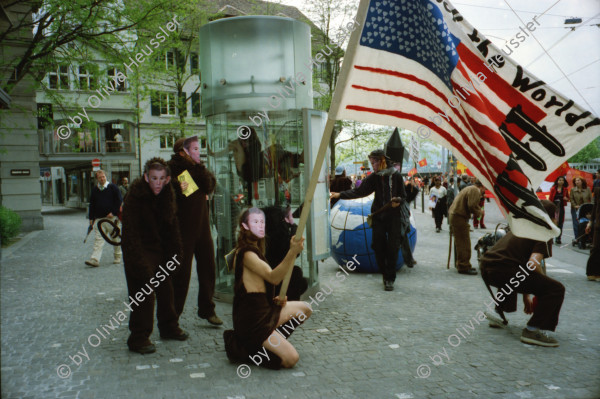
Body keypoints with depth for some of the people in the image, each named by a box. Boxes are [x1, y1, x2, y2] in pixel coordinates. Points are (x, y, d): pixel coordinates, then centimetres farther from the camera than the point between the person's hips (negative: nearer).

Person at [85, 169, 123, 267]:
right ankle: (95, 259, -13)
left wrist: (113, 212, -13)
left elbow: (119, 201, -4)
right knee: (98, 238, -6)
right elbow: (92, 204, 15)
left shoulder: (113, 187, -1)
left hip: (112, 217, -3)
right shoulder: (94, 190, 11)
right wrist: (91, 218, 9)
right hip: (99, 218, 3)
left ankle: (117, 257, 20)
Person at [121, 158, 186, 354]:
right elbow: (130, 233, -23)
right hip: (139, 251, -7)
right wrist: (140, 263, -28)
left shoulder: (167, 196, 1)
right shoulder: (135, 197, -20)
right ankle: (139, 339, 1)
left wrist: (174, 255, 4)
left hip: (160, 250, 7)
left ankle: (169, 327, 32)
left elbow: (171, 228, 9)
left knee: (166, 288, 15)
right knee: (143, 295, -10)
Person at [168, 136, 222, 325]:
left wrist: (200, 167, -10)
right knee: (181, 272, 0)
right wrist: (177, 188, -33)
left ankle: (207, 310, 23)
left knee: (207, 267, 9)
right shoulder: (173, 167, -5)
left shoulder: (198, 168, 12)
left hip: (202, 225, 6)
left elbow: (209, 187, -3)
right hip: (183, 228, -6)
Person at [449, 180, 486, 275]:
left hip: (453, 215, 11)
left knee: (460, 243, 17)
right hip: (459, 218, -11)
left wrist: (477, 210, 11)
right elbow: (472, 206, -20)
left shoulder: (469, 189, 24)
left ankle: (462, 265, 26)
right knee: (464, 243, -6)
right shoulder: (475, 191, -9)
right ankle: (464, 267, -2)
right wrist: (478, 213, -3)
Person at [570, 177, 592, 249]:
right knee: (576, 224, -4)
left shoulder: (587, 189, 3)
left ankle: (583, 239, 4)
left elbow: (591, 199, 5)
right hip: (576, 209, 0)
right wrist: (575, 206, -10)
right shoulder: (573, 190, 2)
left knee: (585, 225, -4)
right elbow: (571, 199, 2)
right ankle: (577, 239, 4)